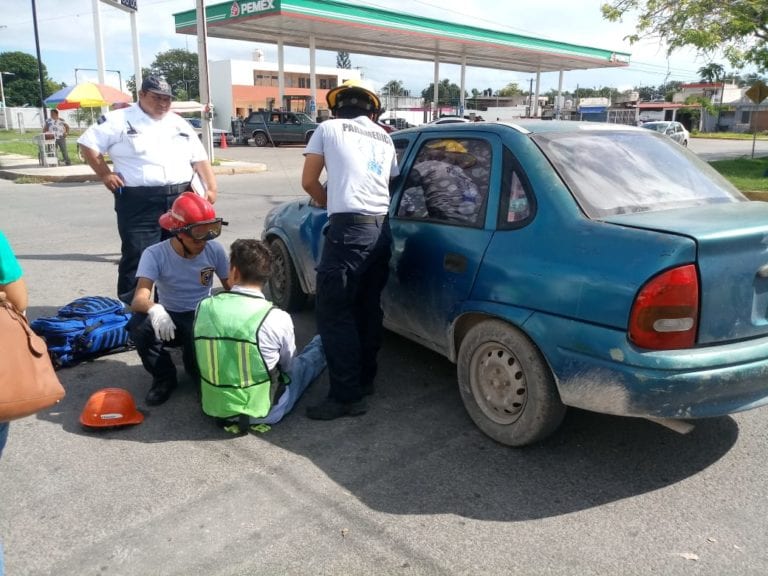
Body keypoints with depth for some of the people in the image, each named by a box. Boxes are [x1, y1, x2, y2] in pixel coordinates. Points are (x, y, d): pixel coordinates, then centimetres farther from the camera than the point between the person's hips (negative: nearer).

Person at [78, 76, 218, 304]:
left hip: (180, 200, 5)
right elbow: (87, 143, 2)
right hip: (139, 202, -5)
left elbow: (199, 158, 16)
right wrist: (105, 175, -4)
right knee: (137, 258, -6)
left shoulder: (179, 123, 16)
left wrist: (211, 187, 6)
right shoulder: (120, 120, 1)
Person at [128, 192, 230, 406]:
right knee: (139, 325, -33)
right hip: (168, 318, 0)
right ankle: (164, 378, -5)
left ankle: (200, 376, 4)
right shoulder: (155, 254, -18)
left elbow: (231, 289, 1)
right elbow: (138, 299, -30)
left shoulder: (215, 250, -11)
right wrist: (154, 309, -55)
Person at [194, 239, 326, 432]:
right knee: (320, 345, 19)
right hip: (263, 412, -4)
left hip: (214, 407, 4)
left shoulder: (204, 308, -10)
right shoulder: (277, 318, -20)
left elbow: (202, 357, 5)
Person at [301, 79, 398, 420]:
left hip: (349, 228, -7)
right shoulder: (384, 137, 21)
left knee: (334, 312, -3)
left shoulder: (328, 128, 7)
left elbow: (309, 181, 9)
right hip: (380, 228, 7)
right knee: (367, 308, 17)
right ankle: (364, 378, 28)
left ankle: (346, 396, -3)